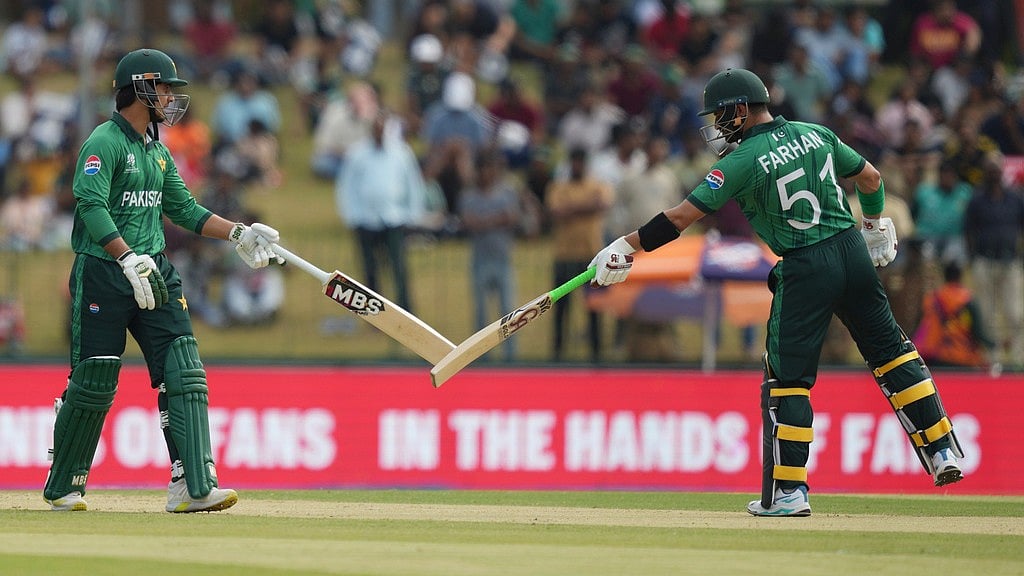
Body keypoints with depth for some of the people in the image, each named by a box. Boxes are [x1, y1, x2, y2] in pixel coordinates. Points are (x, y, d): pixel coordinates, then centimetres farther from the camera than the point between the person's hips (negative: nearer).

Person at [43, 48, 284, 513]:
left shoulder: (158, 151, 17)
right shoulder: (104, 143, -10)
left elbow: (184, 209, 23)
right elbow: (91, 205, -22)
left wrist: (237, 233, 12)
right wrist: (128, 259, -32)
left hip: (153, 271, 7)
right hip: (102, 272, -7)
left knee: (184, 376, -7)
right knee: (94, 383, -2)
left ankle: (193, 486, -12)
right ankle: (62, 487, 14)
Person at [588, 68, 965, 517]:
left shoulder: (744, 160, -9)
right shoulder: (816, 135, 8)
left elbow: (684, 215, -13)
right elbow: (870, 177, 17)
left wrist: (626, 247, -8)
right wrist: (874, 225, 35)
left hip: (805, 269, -6)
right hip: (854, 252, 6)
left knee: (787, 378, 1)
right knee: (890, 352, 15)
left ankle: (788, 492, -1)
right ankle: (942, 451, 13)